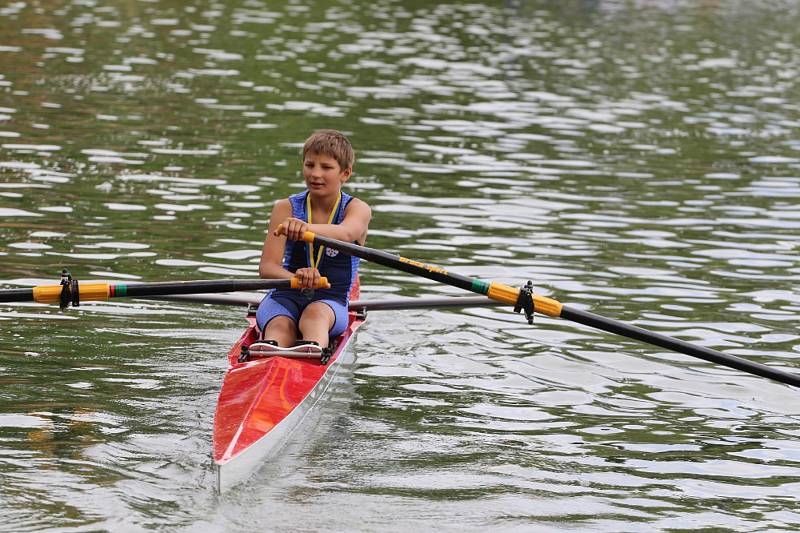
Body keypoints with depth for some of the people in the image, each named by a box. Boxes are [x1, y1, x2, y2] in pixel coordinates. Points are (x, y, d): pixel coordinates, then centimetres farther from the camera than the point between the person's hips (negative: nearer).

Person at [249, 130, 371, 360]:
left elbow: (346, 233, -29)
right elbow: (267, 267, -9)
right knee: (280, 326, -33)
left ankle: (314, 346, -70)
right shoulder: (286, 208, 3)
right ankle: (268, 353, -68)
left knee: (315, 313, -36)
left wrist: (307, 228, -52)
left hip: (331, 301, -1)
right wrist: (296, 276, -34)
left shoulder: (357, 210, -1)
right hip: (285, 297, 1)